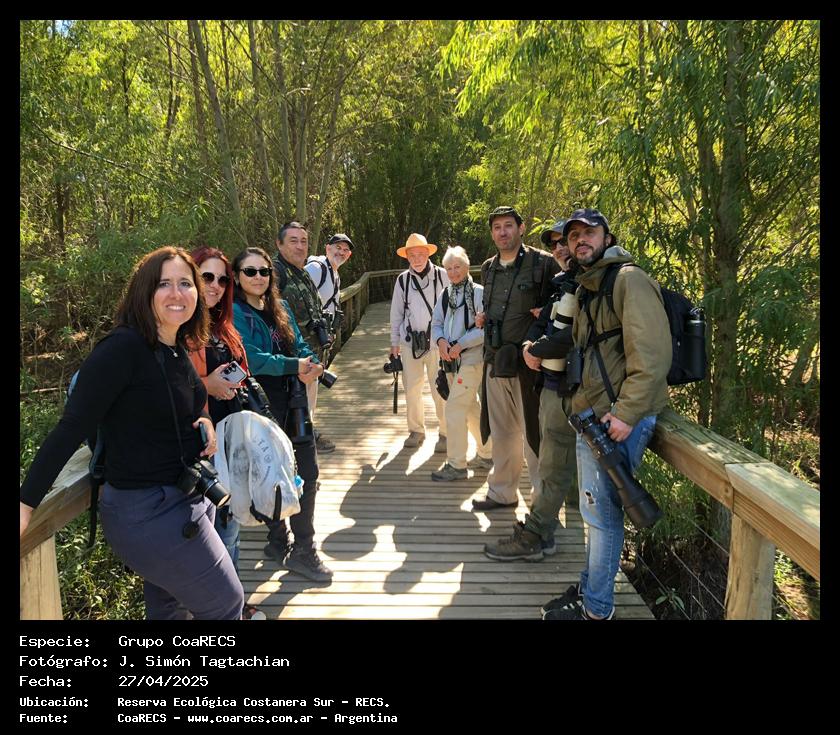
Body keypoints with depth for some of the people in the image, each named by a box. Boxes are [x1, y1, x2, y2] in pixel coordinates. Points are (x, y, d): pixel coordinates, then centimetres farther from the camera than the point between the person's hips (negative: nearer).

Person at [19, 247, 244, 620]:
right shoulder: (122, 348, -22)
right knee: (226, 604, 6)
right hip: (147, 513, -8)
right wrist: (25, 504, -21)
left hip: (183, 501, 8)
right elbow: (71, 429, -22)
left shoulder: (177, 349, 4)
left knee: (169, 609, 25)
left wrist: (204, 421, -2)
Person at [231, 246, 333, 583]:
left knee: (308, 472, 8)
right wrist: (294, 366, -20)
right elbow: (249, 359, -21)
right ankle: (280, 541, 28)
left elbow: (300, 346, 9)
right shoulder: (234, 313, -10)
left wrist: (311, 366, -13)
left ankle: (303, 548, 24)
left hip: (292, 403, 7)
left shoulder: (281, 308, 11)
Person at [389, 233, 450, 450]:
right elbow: (396, 313, 11)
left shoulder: (442, 276, -3)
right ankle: (416, 430, 27)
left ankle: (445, 433, 12)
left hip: (437, 340, -3)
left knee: (440, 390, -2)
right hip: (411, 342, 3)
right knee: (412, 389, 11)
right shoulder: (402, 280, 5)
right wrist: (395, 343, 11)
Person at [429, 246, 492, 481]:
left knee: (454, 407, -10)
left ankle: (456, 465, 0)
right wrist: (440, 340, -9)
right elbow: (436, 323, 11)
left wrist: (460, 344, -20)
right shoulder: (444, 294, 11)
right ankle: (486, 454, 32)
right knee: (471, 408, 16)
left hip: (471, 359, -7)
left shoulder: (478, 293, -10)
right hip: (450, 359, 7)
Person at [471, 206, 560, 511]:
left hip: (527, 362, -6)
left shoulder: (542, 263, -8)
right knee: (501, 431, 16)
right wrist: (483, 317, 7)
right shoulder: (488, 269, 12)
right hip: (495, 361, 6)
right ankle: (501, 492, 31)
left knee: (533, 432, 2)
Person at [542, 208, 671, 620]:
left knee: (601, 512, -1)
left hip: (618, 419, -9)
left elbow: (652, 354, -21)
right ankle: (588, 590, 33)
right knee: (595, 510, 18)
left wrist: (626, 413, -23)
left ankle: (596, 609, 15)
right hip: (590, 415, 9)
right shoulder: (586, 289, 18)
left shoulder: (628, 279, -12)